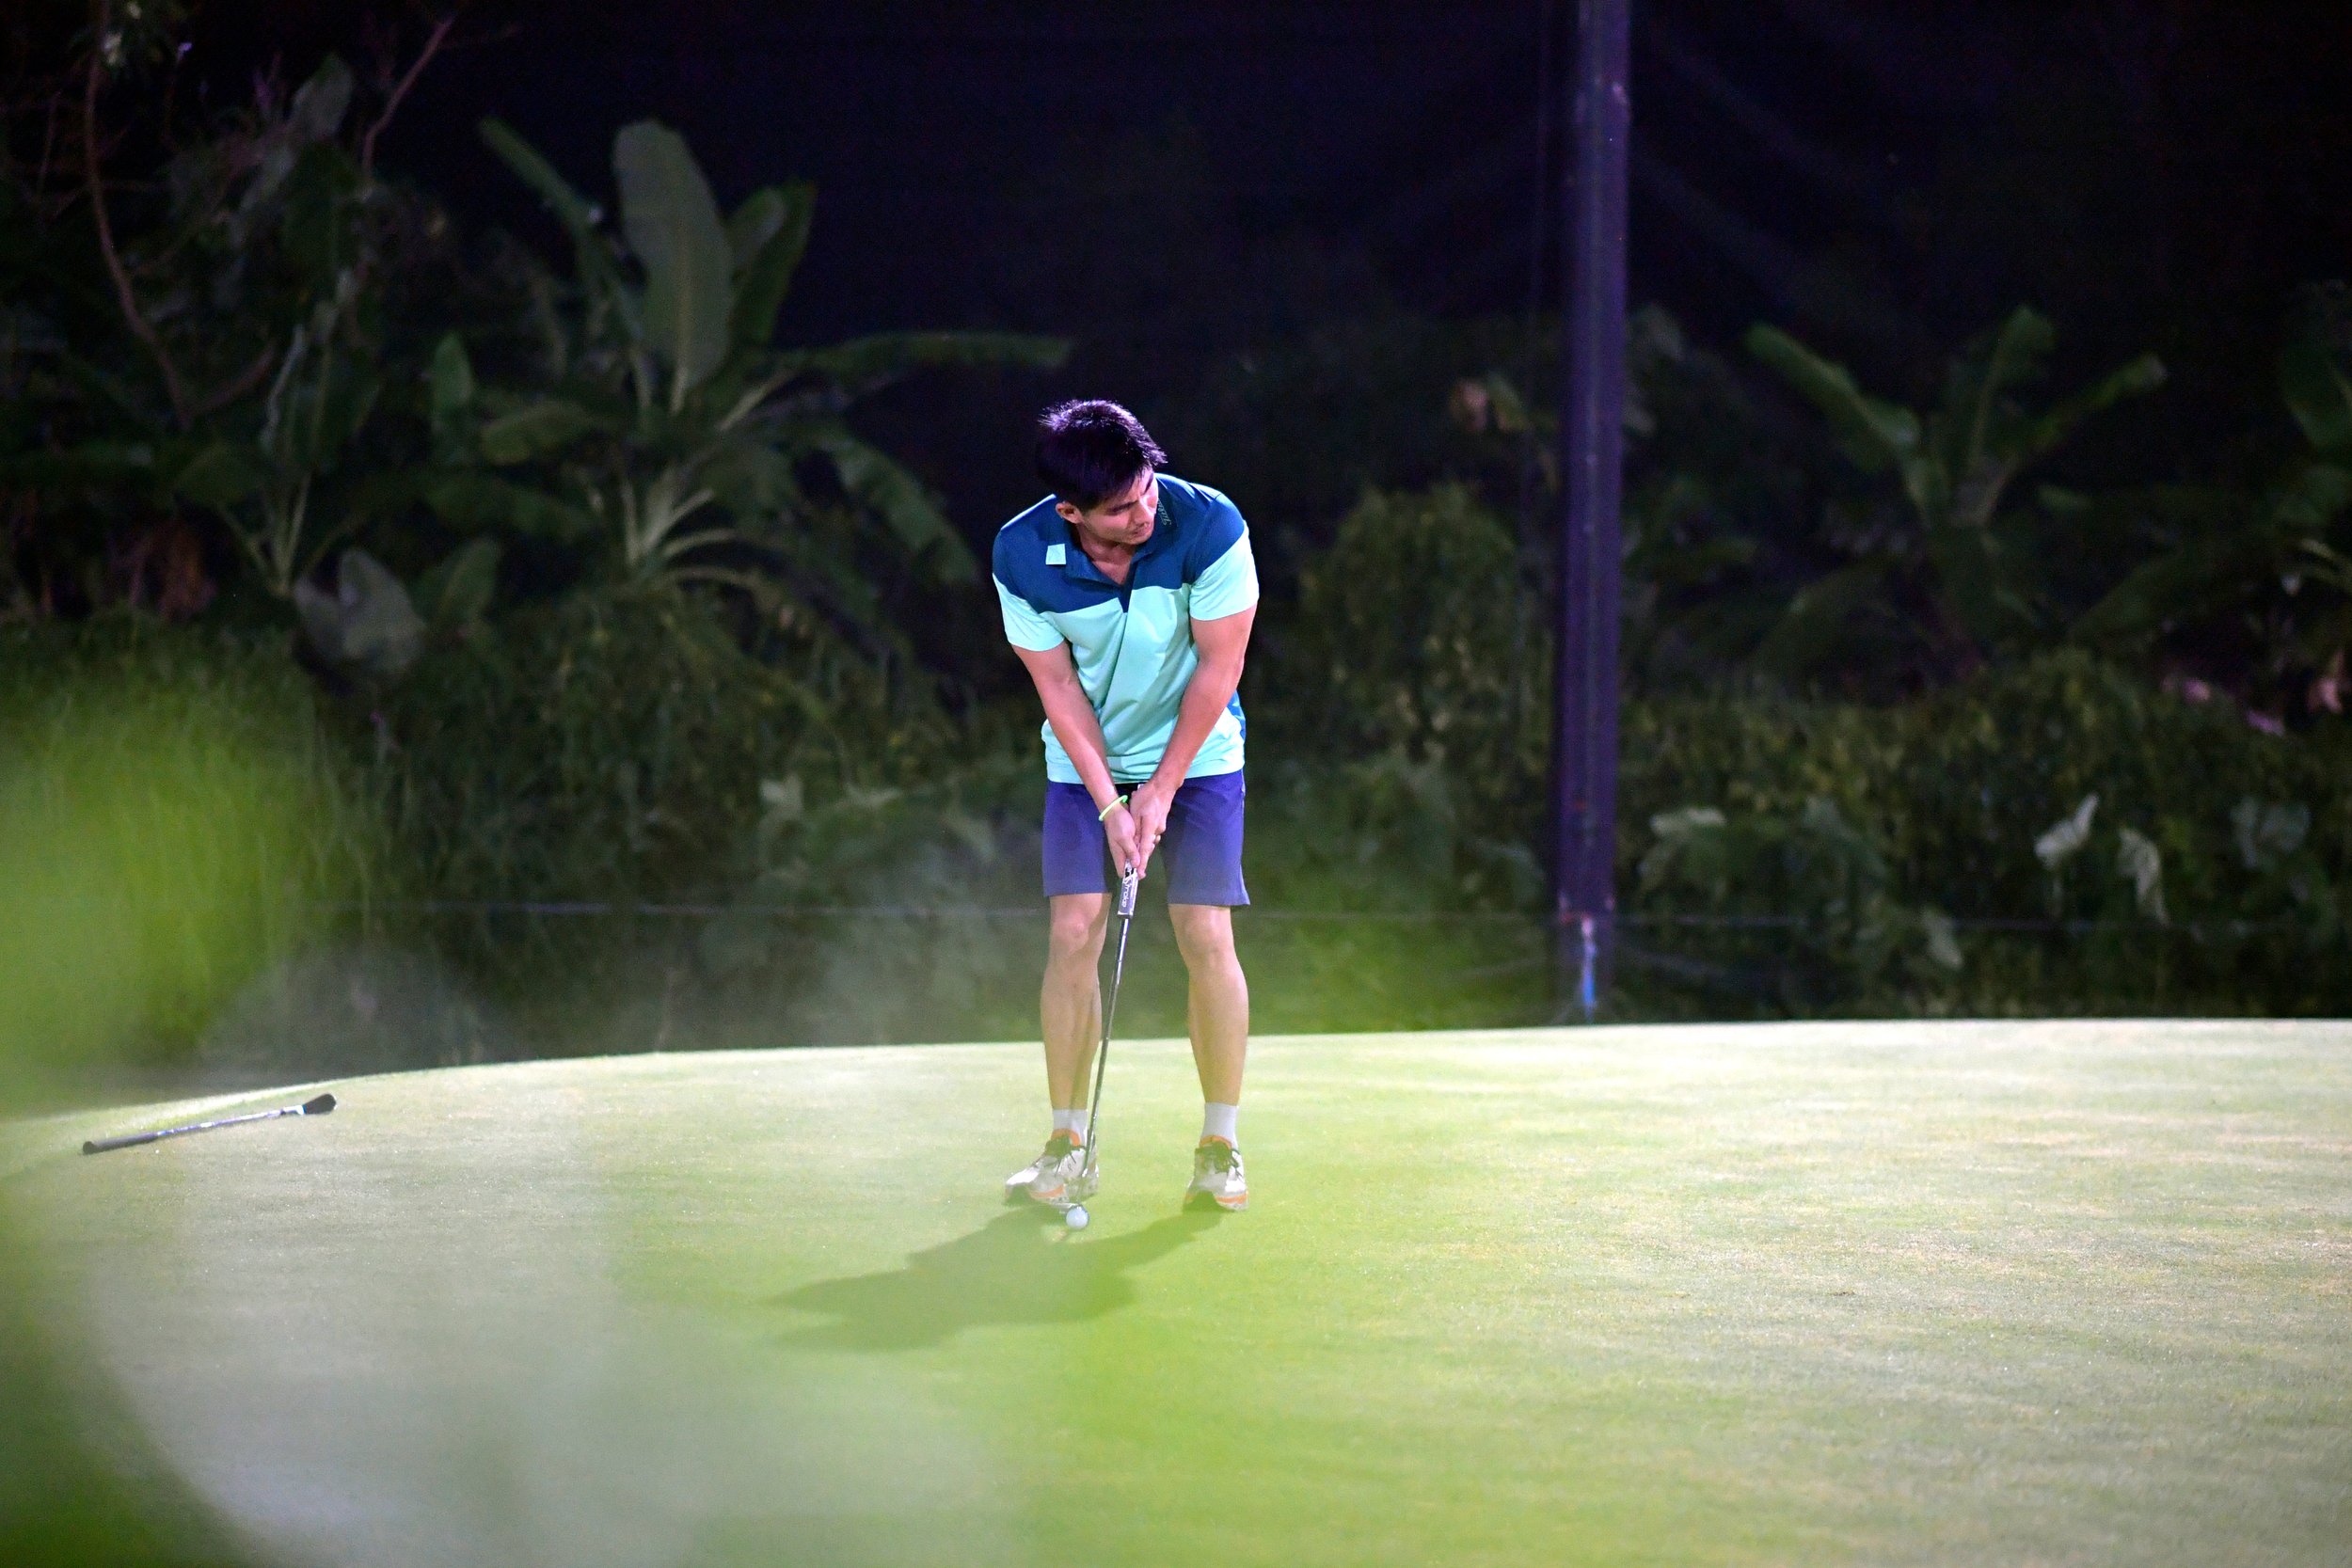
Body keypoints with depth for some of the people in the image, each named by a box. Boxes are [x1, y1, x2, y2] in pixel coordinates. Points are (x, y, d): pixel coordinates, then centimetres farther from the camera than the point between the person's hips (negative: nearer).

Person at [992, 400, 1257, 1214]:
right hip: (1085, 761, 1)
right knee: (1074, 933, -9)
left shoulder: (1210, 527, -24)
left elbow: (1218, 667, -15)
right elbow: (1058, 685, -9)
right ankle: (1068, 1148, -1)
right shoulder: (1022, 556, -19)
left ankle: (1220, 1148, 1)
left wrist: (1161, 791, -12)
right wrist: (1108, 804, -14)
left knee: (1207, 939, -9)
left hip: (1197, 753, -1)